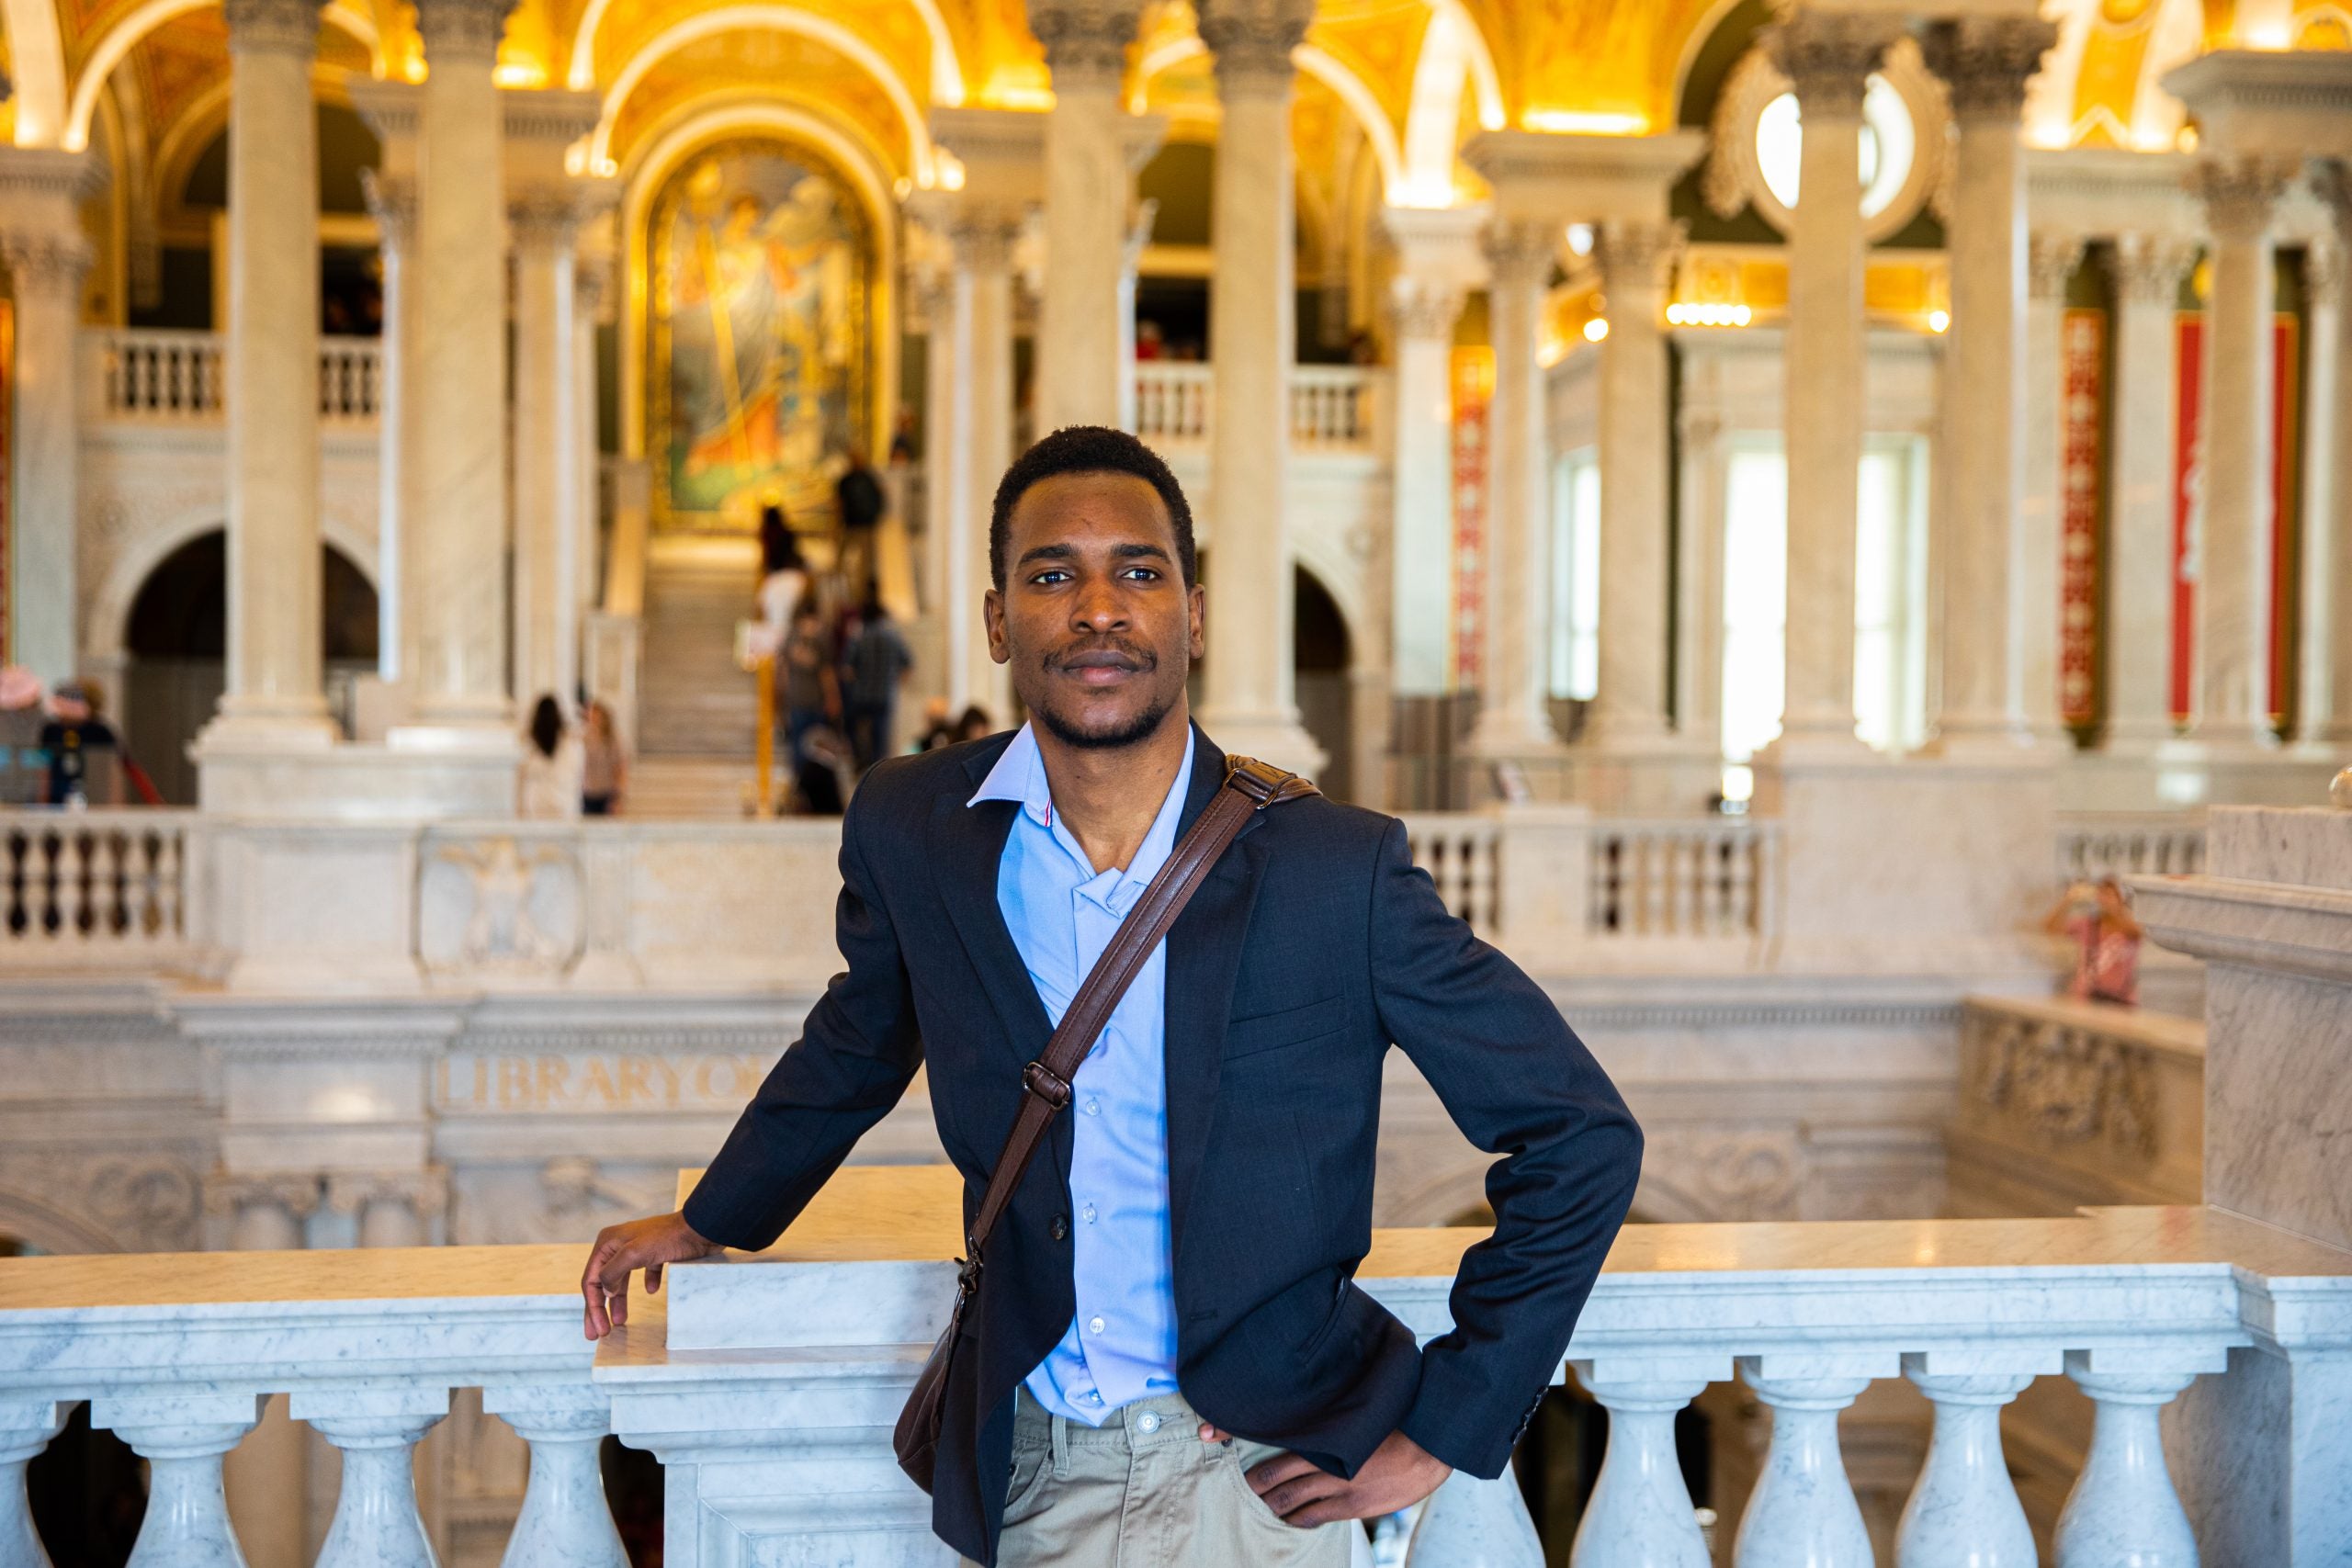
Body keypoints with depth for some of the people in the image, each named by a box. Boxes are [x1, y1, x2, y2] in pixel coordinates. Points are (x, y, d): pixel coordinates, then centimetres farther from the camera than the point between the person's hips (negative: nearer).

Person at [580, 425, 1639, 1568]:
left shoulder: (1338, 868, -13)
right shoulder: (912, 830, -4)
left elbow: (1578, 1136, -7)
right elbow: (856, 1047, 17)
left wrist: (1441, 1432, -7)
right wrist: (712, 1221, 29)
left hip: (1254, 1476, -2)